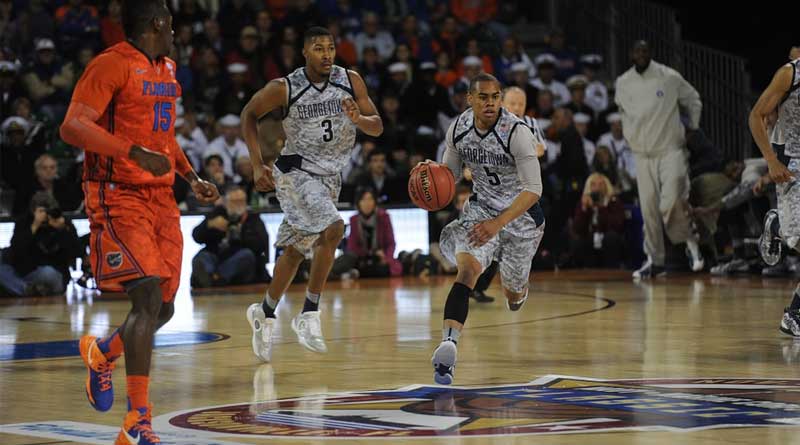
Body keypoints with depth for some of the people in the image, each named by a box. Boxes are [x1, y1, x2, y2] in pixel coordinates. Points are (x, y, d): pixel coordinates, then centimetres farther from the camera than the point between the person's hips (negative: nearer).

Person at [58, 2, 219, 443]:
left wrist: (192, 178, 19)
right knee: (148, 298, -18)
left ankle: (101, 353, 39)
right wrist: (135, 153, -29)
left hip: (160, 198, 8)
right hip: (119, 196, -8)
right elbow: (72, 127, -20)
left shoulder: (167, 68, 16)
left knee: (164, 309, 8)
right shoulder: (111, 64, -11)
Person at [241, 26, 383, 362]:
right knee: (332, 229, -27)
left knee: (296, 251, 14)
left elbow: (377, 127, -2)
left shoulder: (351, 81, -6)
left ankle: (264, 313, 34)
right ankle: (309, 314, -17)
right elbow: (250, 114, 0)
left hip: (329, 177, 5)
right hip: (295, 173, -5)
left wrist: (358, 119, -25)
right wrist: (257, 165, -6)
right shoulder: (285, 88, -15)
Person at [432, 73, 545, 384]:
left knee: (513, 293, 14)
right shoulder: (458, 129, -10)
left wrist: (498, 223, -40)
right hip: (481, 208, 2)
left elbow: (533, 190, -30)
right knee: (467, 269, -26)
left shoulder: (517, 133, -26)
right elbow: (450, 172, 8)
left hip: (521, 215, -2)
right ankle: (448, 347, -35)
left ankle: (517, 287, 55)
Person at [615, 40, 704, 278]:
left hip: (671, 150, -3)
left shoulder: (670, 77, -6)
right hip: (642, 154, 3)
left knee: (672, 202, -18)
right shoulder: (623, 83, 4)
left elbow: (694, 100, 9)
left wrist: (693, 128, 9)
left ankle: (691, 242, 6)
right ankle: (654, 260, 10)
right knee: (648, 208, 1)